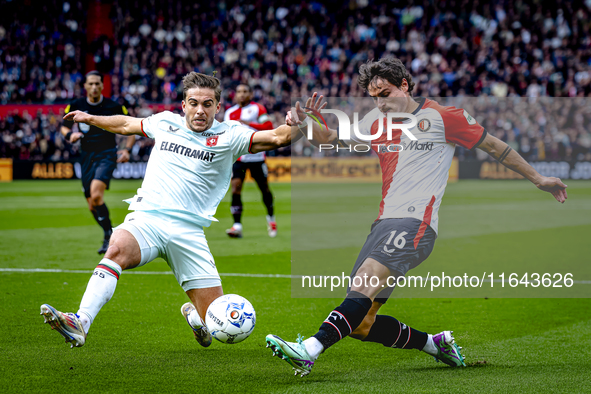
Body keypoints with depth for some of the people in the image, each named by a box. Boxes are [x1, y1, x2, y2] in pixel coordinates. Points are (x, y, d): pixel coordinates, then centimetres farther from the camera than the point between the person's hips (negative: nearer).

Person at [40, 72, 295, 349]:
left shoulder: (229, 136, 6)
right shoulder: (165, 123, 15)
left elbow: (277, 138, -6)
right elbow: (126, 125, 34)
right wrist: (89, 118, 42)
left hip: (188, 230, -1)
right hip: (146, 219, 1)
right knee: (117, 248, -36)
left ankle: (192, 313, 35)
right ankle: (80, 323, -45)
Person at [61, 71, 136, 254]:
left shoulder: (113, 106, -5)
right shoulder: (76, 106, 1)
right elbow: (64, 127, 14)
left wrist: (127, 149, -7)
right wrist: (70, 134, -10)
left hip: (107, 155, -4)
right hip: (87, 157, 4)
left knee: (96, 194, -27)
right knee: (92, 206, 6)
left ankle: (108, 236, -16)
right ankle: (110, 235, 28)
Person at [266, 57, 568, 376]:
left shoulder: (442, 117, 4)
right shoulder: (376, 122, 19)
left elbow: (494, 147, 12)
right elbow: (332, 138, 19)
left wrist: (537, 179, 17)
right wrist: (304, 122, -3)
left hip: (415, 223, -7)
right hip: (383, 224, 7)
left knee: (366, 282, -30)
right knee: (360, 324, -1)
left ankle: (310, 350, -45)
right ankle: (435, 343, 16)